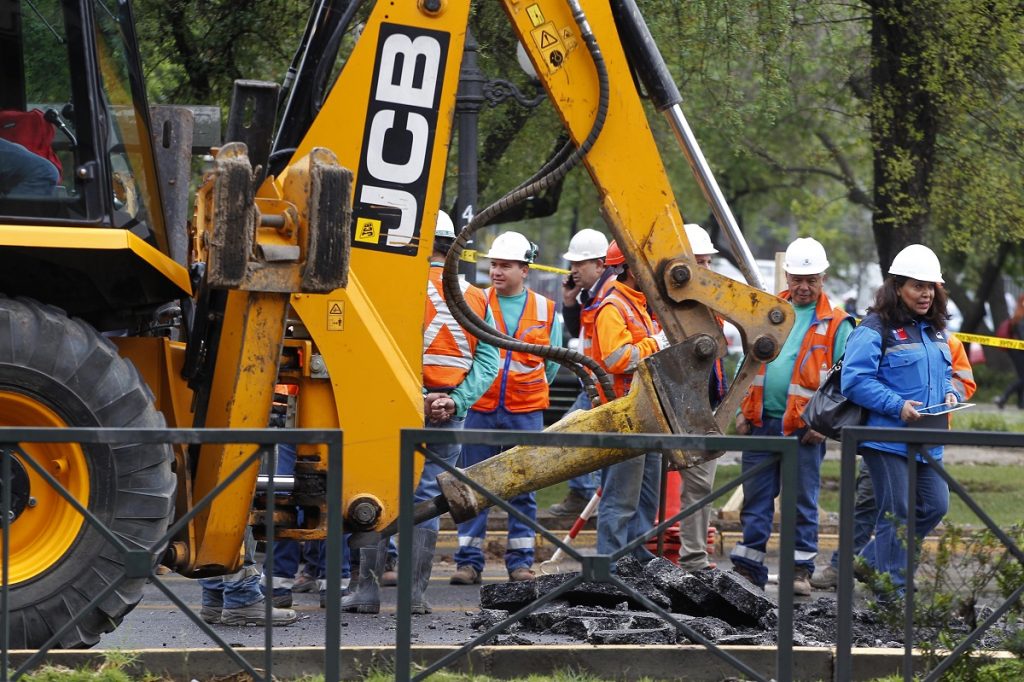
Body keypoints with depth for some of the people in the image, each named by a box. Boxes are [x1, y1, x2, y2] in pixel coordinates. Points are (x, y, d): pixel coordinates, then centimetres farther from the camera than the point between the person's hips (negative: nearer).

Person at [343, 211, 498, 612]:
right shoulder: (475, 298, 9)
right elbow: (488, 361, 2)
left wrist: (418, 398, -14)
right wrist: (456, 400, -4)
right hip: (451, 413, 4)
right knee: (427, 498, 9)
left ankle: (368, 588, 1)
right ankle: (415, 591, 7)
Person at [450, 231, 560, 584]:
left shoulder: (546, 310, 6)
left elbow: (552, 363, 17)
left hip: (525, 413, 1)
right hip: (480, 411, -1)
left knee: (523, 489, 4)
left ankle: (521, 561, 11)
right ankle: (469, 561, 7)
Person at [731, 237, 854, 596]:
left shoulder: (836, 324, 0)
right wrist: (742, 411, 8)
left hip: (803, 429, -4)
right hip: (760, 421, 4)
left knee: (802, 502, 1)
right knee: (756, 499, 7)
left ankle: (800, 570, 8)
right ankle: (748, 567, 13)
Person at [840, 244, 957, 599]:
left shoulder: (935, 330, 16)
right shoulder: (874, 330, -10)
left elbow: (946, 373, 27)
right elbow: (855, 380, -17)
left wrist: (949, 394, 4)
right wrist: (898, 406, -21)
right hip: (887, 438, -8)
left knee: (935, 505, 7)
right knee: (895, 514, -3)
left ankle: (870, 562, 23)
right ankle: (892, 592, 5)